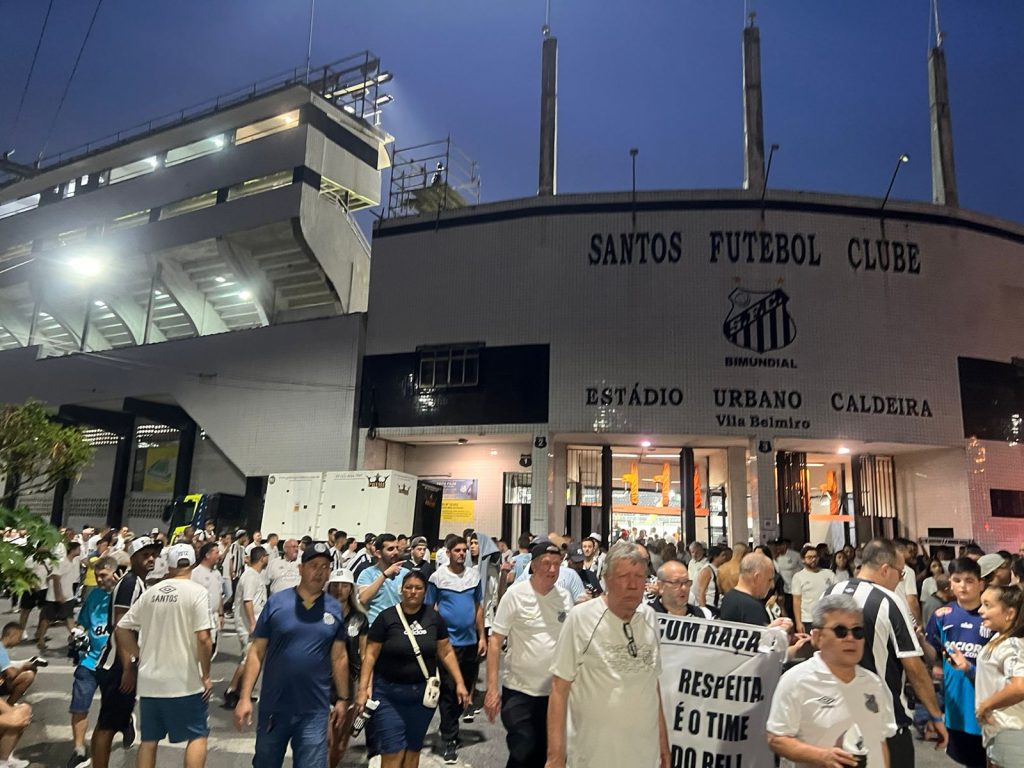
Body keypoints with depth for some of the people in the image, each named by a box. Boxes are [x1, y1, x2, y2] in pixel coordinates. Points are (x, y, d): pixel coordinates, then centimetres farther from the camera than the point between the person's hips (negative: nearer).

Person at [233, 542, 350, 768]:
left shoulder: (335, 609, -1)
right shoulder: (276, 602, -7)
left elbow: (339, 657, 6)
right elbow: (256, 652, -4)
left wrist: (342, 698, 7)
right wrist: (245, 697, -8)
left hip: (314, 710, 0)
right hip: (274, 706, 0)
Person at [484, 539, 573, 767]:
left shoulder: (565, 597, 0)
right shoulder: (515, 594, -12)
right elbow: (495, 641, -10)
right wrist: (492, 687, -15)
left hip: (555, 691, 4)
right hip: (519, 690, -4)